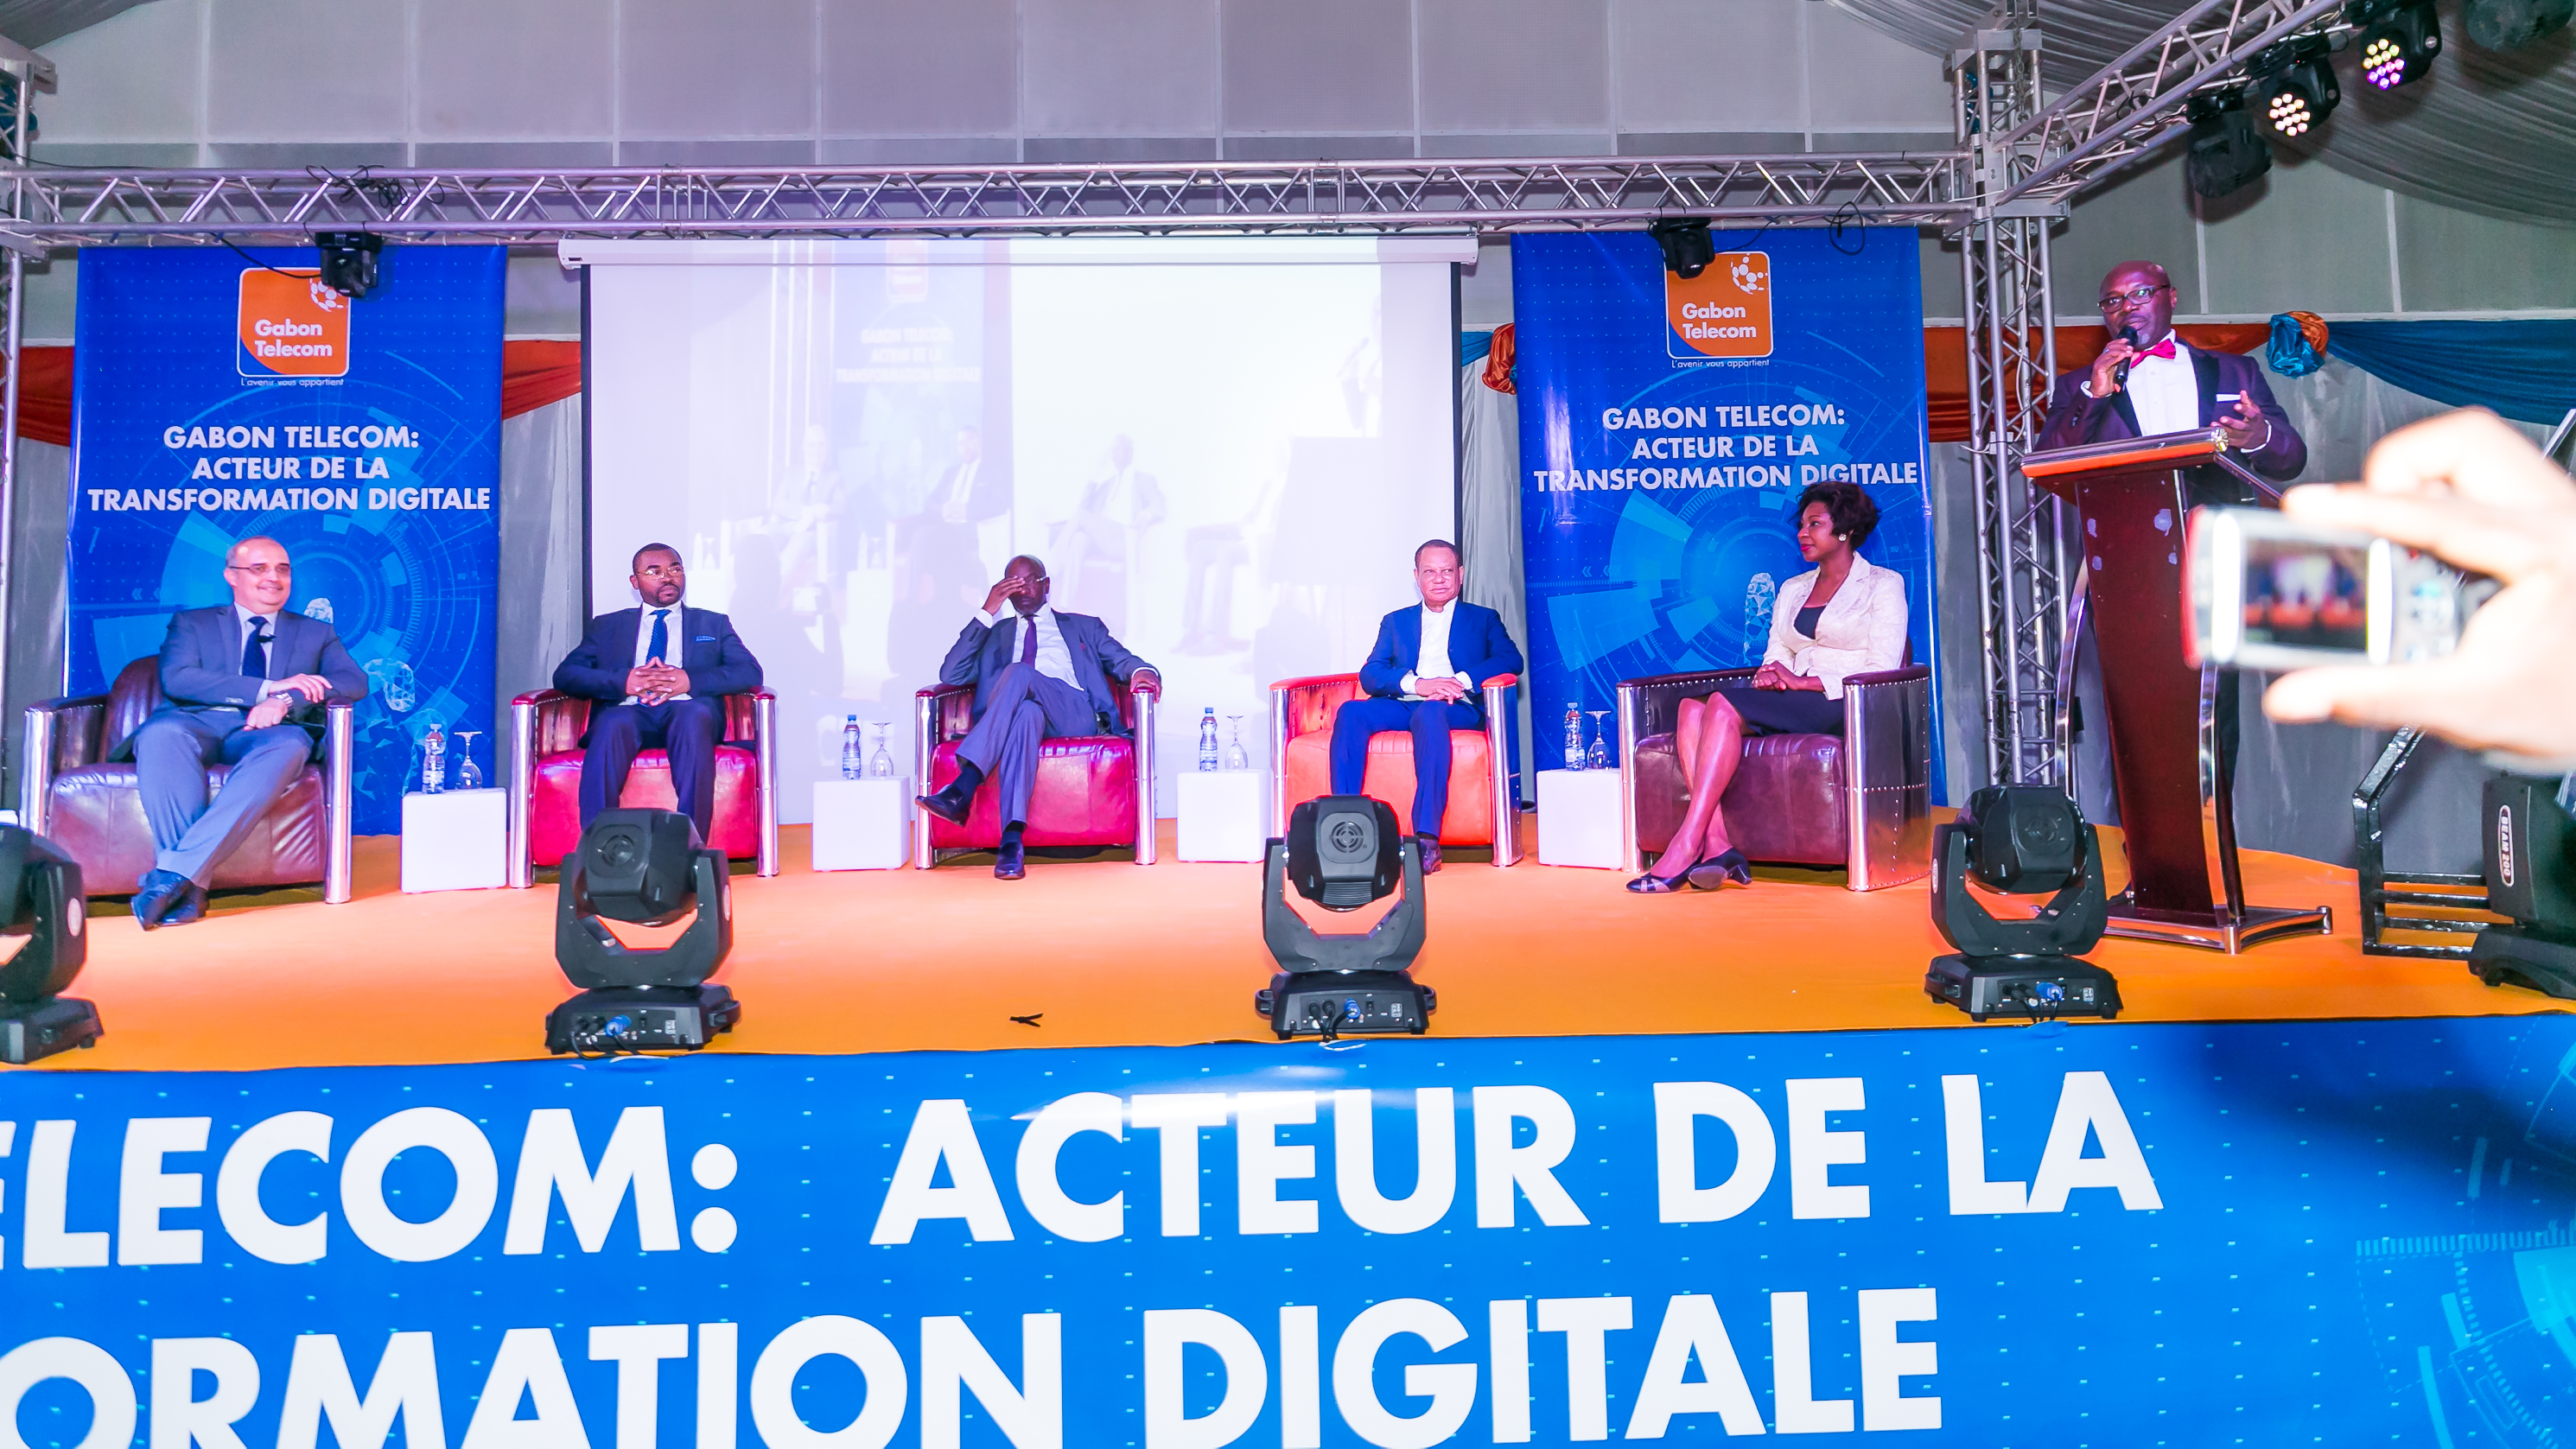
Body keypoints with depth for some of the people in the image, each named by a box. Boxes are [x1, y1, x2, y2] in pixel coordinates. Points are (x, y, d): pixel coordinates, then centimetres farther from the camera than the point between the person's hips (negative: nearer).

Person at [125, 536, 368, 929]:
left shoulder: (316, 634, 24)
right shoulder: (192, 624, 22)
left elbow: (355, 682, 5)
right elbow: (177, 680, 1)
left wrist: (286, 702, -15)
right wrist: (269, 687, -12)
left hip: (264, 733, 0)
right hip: (199, 723, 0)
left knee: (289, 745, -38)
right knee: (161, 734, -37)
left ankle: (173, 871, -44)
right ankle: (189, 889, -42)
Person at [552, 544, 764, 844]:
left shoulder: (714, 624, 27)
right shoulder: (608, 626, 28)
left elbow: (750, 672, 9)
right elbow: (565, 674, 13)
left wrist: (690, 681, -8)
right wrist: (622, 681, -7)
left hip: (687, 710, 0)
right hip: (628, 710, 1)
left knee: (695, 714, -38)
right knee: (613, 724, -37)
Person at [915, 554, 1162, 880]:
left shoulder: (1083, 626, 30)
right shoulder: (994, 633, 32)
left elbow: (1121, 660, 15)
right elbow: (951, 675, 16)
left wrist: (1141, 671, -12)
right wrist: (987, 612, 11)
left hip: (1076, 716, 0)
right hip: (1020, 715, 1)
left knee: (1019, 672, -32)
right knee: (1027, 712, -39)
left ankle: (963, 787, -45)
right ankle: (1012, 840, -54)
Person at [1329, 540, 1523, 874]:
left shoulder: (1483, 619, 22)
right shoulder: (1395, 622, 26)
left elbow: (1511, 659, 2)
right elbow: (1369, 675, 10)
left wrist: (1461, 681, -15)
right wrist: (1416, 683, -11)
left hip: (1457, 709, -3)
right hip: (1401, 705, 3)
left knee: (1430, 712, -39)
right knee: (1350, 713, -29)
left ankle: (1427, 838, -48)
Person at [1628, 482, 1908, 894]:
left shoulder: (1883, 584, 8)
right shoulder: (1792, 590, 27)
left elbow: (1883, 669, -5)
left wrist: (1801, 681, -14)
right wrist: (1768, 677, -7)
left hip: (1843, 706, -6)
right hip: (1789, 705, 7)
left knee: (1724, 703, -31)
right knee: (1692, 708, -24)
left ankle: (1687, 848, -37)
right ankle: (1718, 847, -37)